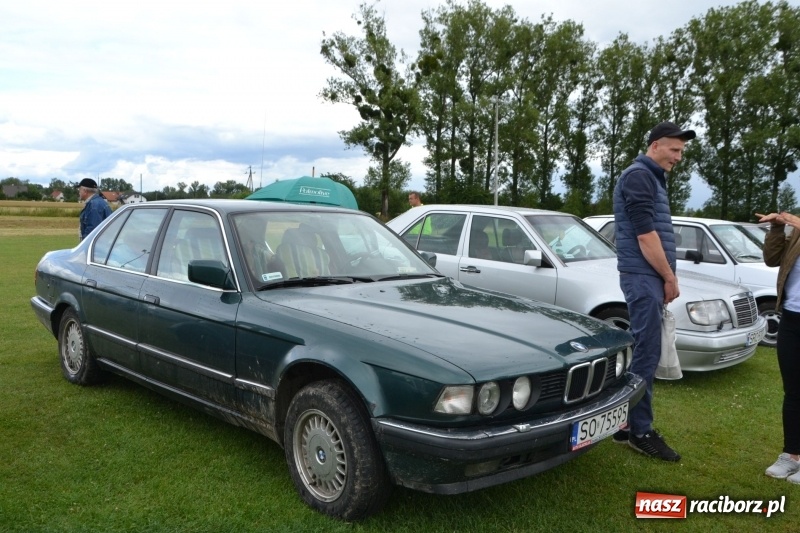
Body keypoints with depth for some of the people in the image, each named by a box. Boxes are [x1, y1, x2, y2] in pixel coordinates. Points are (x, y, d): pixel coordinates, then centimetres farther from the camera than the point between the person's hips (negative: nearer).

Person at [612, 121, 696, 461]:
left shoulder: (651, 178, 20)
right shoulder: (638, 176, -11)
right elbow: (645, 234, -18)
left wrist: (665, 278, 14)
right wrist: (670, 277, -10)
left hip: (649, 276, 10)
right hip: (643, 276, -10)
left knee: (643, 352, 11)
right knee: (646, 354, -7)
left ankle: (627, 425, 19)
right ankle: (640, 431, 1)